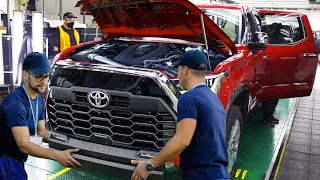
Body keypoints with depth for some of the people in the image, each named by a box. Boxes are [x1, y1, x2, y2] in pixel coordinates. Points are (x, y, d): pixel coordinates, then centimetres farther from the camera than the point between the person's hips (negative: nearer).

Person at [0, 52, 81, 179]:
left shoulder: (39, 99, 3)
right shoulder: (15, 102, -26)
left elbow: (41, 132, 7)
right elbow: (24, 145, -29)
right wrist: (57, 155, -38)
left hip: (17, 159, 8)